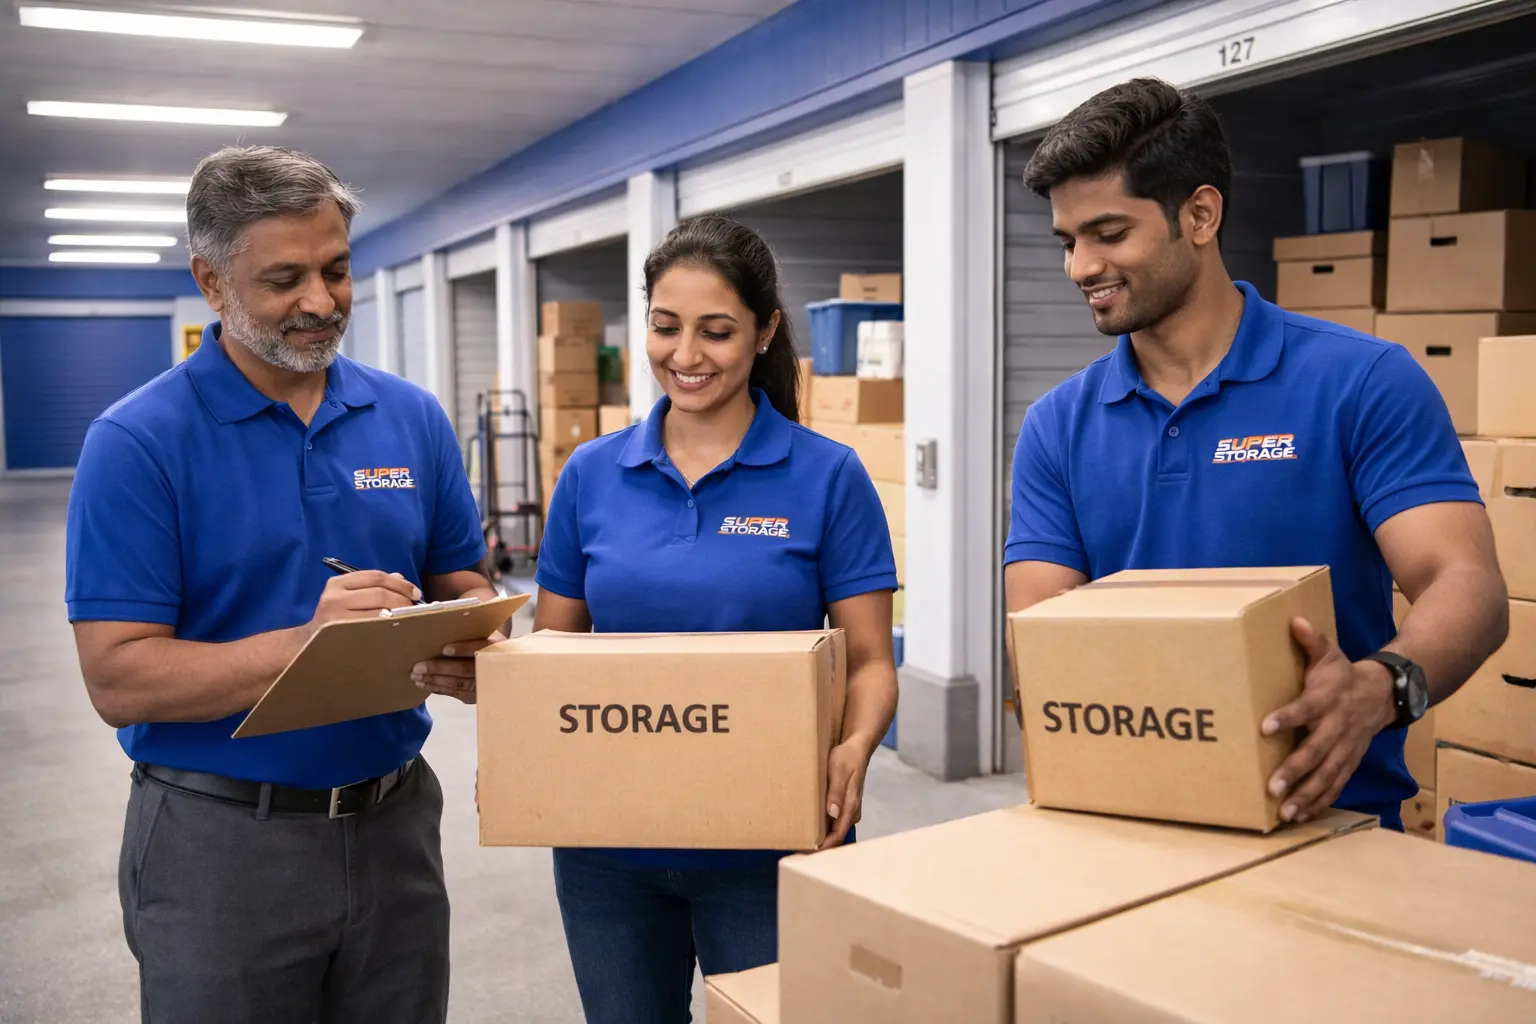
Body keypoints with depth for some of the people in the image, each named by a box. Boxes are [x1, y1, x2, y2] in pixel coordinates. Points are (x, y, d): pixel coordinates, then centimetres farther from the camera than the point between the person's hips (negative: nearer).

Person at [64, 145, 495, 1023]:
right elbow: (119, 679, -14)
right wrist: (303, 644, -28)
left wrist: (470, 649, -16)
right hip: (220, 840, -3)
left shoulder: (414, 418, 2)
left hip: (397, 819, 4)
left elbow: (463, 587, 7)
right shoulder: (137, 443, -11)